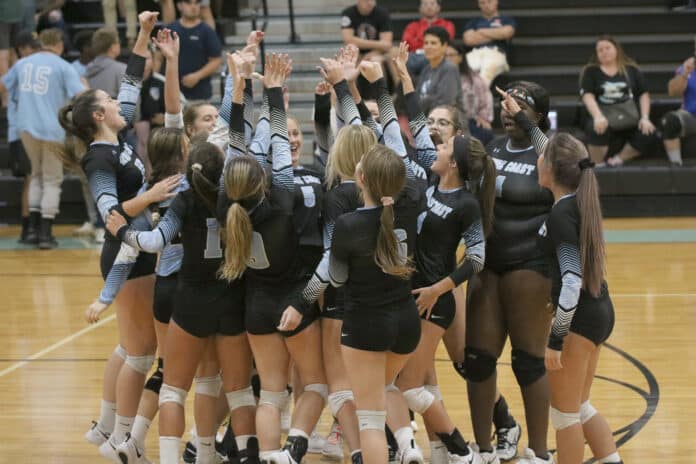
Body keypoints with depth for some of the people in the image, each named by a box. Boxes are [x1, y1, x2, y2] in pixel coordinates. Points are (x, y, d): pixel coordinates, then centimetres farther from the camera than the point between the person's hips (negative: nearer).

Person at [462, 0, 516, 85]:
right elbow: (468, 39, 11)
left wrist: (482, 32, 11)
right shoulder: (474, 22, 30)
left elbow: (506, 33, 2)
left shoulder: (507, 20, 25)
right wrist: (494, 35, 9)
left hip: (496, 53, -2)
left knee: (489, 68, -39)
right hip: (475, 53, 2)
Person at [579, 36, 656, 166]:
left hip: (629, 117, 2)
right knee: (597, 129, -38)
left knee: (648, 134, -27)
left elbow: (644, 95, 11)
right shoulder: (590, 71, 9)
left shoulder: (631, 69, 14)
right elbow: (588, 96, -5)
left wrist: (645, 118, -5)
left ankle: (618, 159, -11)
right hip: (604, 117, -2)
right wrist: (598, 116, -23)